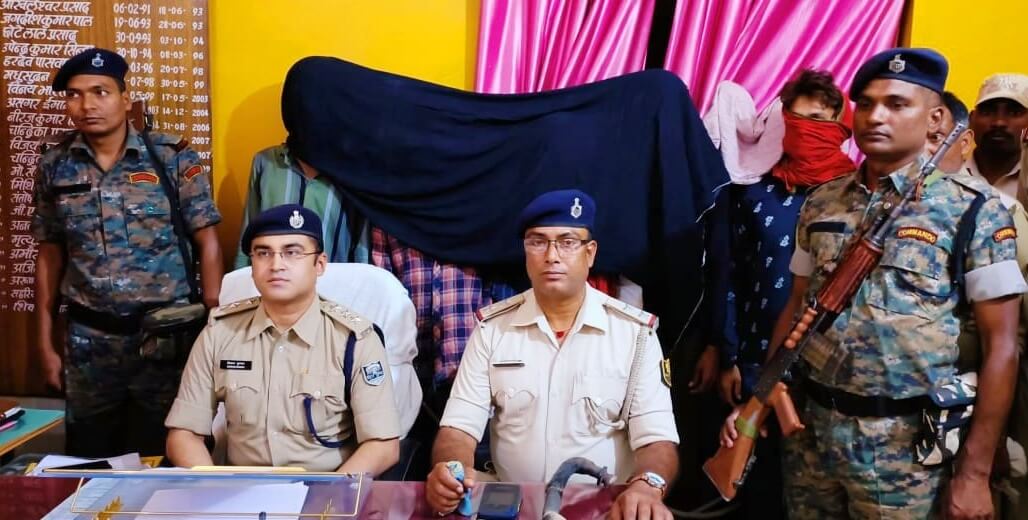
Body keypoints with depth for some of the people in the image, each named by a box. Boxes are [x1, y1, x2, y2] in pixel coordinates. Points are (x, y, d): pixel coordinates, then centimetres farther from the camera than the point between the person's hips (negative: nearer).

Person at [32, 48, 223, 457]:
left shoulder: (173, 158, -5)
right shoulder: (54, 166, 4)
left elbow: (207, 244, -4)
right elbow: (50, 255, 9)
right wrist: (45, 342, 9)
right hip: (88, 339, 3)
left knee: (162, 456, 8)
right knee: (89, 459, 14)